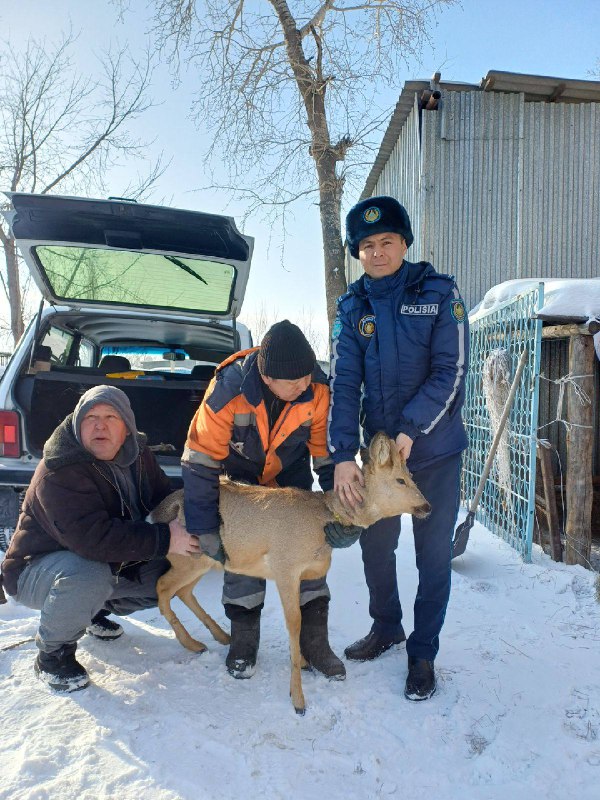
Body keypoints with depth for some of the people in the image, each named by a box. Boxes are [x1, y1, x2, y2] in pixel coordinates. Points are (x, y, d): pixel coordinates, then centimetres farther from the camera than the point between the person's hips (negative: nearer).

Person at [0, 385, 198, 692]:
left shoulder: (137, 454, -6)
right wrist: (164, 539, -36)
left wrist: (185, 525, -14)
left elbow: (163, 497, 7)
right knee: (89, 576, -38)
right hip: (36, 569, -7)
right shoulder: (59, 471, -29)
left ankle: (95, 610, 19)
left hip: (113, 563, 7)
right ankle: (52, 654, -8)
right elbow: (93, 538, -39)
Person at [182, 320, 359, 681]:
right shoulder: (229, 388, -35)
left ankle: (314, 637, 8)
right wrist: (204, 528, -26)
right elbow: (202, 459, -27)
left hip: (291, 475, 2)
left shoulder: (318, 390, -29)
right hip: (240, 473, -1)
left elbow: (327, 451, -14)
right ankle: (244, 635, 9)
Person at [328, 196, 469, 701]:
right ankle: (386, 627, 39)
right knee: (376, 545, 14)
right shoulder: (352, 307, 0)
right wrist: (342, 455, -17)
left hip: (434, 449, -3)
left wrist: (410, 430, -21)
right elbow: (344, 383, -7)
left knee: (434, 553, 7)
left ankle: (423, 652, 26)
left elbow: (451, 372, -12)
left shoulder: (439, 293, -8)